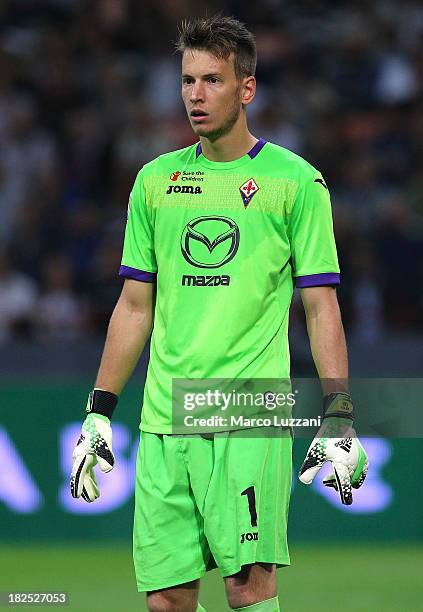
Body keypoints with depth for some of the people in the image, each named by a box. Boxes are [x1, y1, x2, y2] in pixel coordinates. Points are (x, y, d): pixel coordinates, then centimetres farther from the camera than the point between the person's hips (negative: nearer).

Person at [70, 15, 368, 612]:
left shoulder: (296, 181, 1)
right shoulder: (155, 180, 13)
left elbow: (321, 308, 1)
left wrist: (339, 419, -6)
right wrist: (99, 411, 13)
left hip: (250, 416, -4)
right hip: (163, 420, 4)